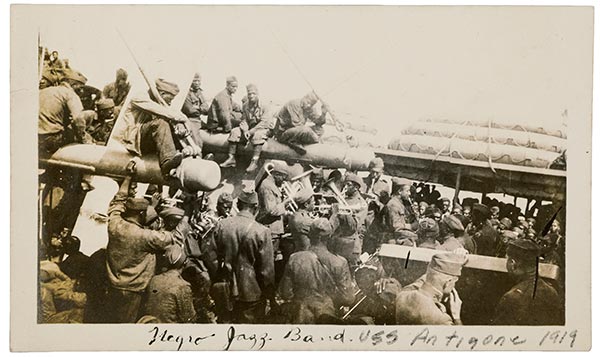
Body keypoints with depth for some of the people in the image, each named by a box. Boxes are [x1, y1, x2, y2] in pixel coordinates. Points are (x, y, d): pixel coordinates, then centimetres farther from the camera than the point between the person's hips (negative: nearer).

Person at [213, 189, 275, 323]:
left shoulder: (221, 225, -9)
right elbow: (267, 269, -15)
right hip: (252, 292, -4)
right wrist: (270, 295, -1)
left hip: (227, 290, 4)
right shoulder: (262, 231, -20)